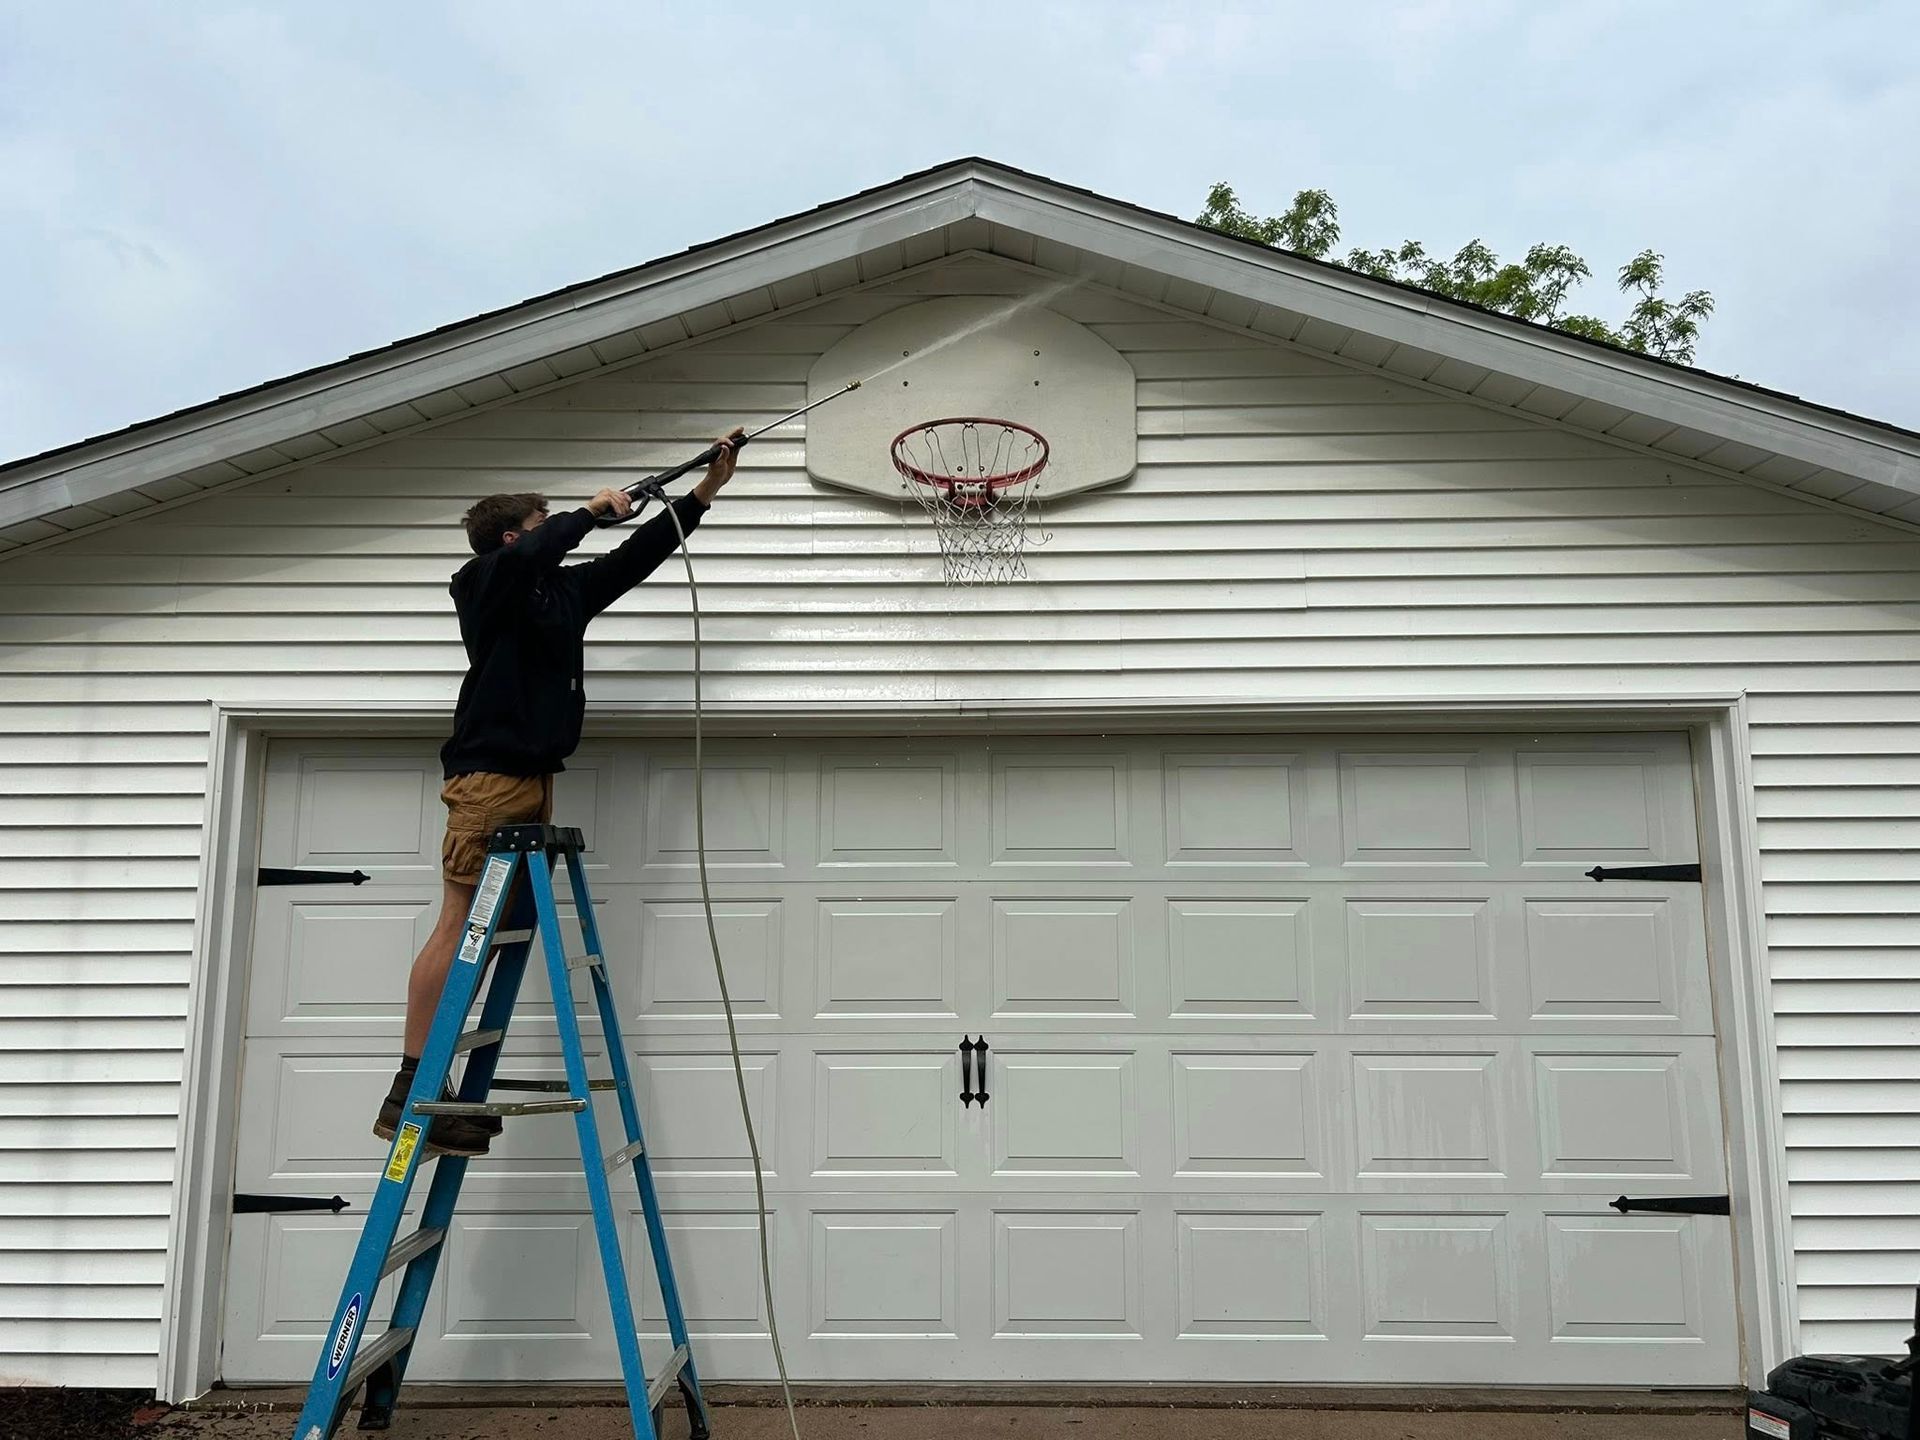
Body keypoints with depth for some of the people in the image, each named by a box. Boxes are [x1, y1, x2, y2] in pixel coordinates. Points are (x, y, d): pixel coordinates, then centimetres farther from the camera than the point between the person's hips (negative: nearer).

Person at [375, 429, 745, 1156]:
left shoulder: (564, 588, 18)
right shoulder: (484, 579, -2)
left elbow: (638, 556, 22)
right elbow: (531, 556, -25)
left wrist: (709, 486, 22)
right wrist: (591, 510, -10)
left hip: (534, 777, 8)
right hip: (489, 775, -8)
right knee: (459, 927, -10)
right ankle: (408, 1092, -6)